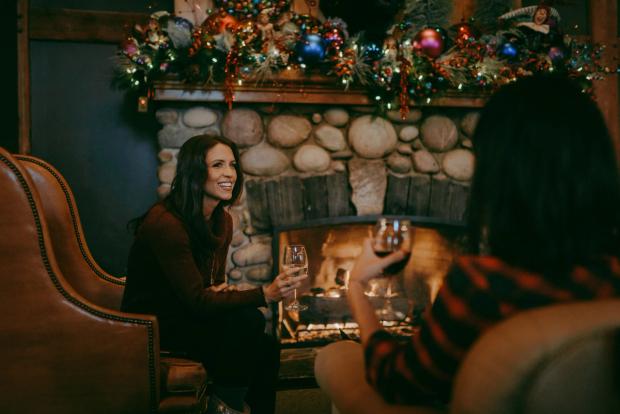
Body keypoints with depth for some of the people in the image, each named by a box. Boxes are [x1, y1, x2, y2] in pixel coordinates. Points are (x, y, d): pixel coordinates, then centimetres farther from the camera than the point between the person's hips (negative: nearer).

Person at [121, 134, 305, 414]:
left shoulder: (222, 220, 3)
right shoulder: (165, 223, -24)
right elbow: (197, 301, -26)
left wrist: (222, 291, -12)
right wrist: (264, 295, -33)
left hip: (188, 317, 7)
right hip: (153, 325, -7)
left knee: (266, 348, -16)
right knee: (247, 320, -26)